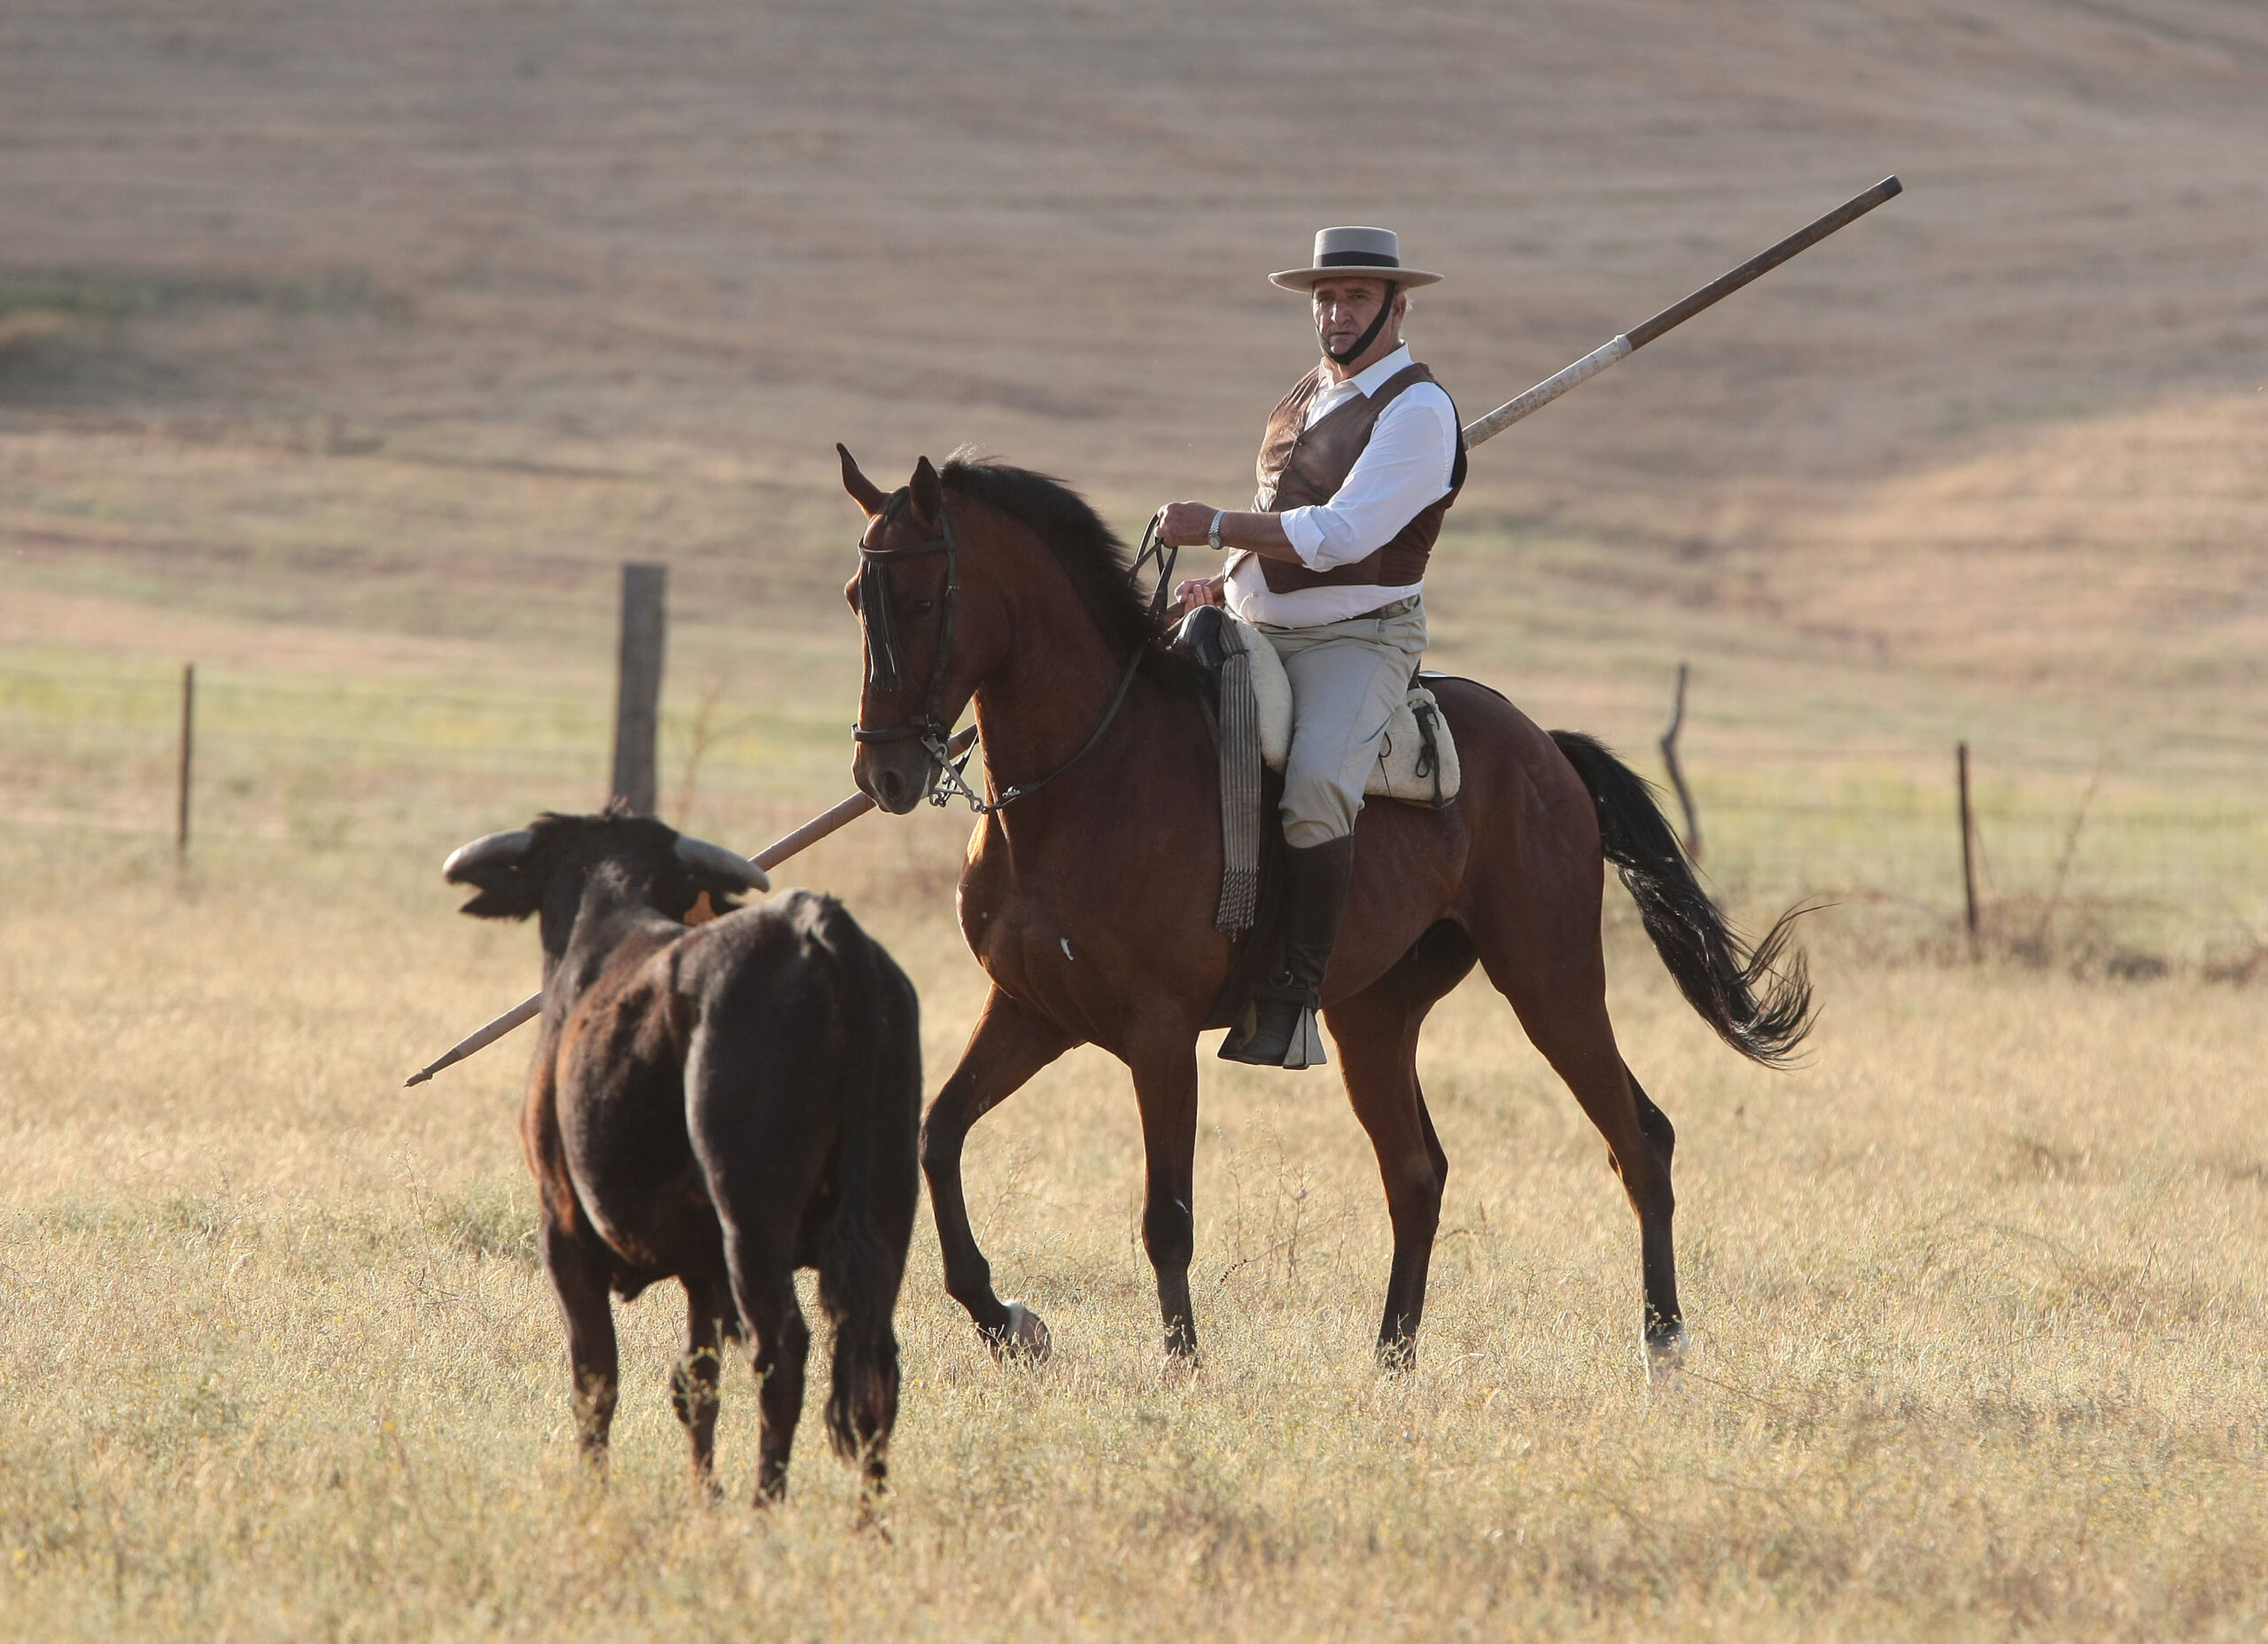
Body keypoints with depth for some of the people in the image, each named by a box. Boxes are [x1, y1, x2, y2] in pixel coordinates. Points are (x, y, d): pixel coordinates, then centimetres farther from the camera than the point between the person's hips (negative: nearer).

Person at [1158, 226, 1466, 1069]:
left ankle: (1292, 998, -29)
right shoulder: (1305, 399, 17)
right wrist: (1224, 584, 10)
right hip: (1260, 634, 8)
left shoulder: (1417, 410, -9)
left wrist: (1217, 526, -18)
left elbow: (1340, 534, -18)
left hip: (1358, 642, -8)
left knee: (1315, 789, -33)